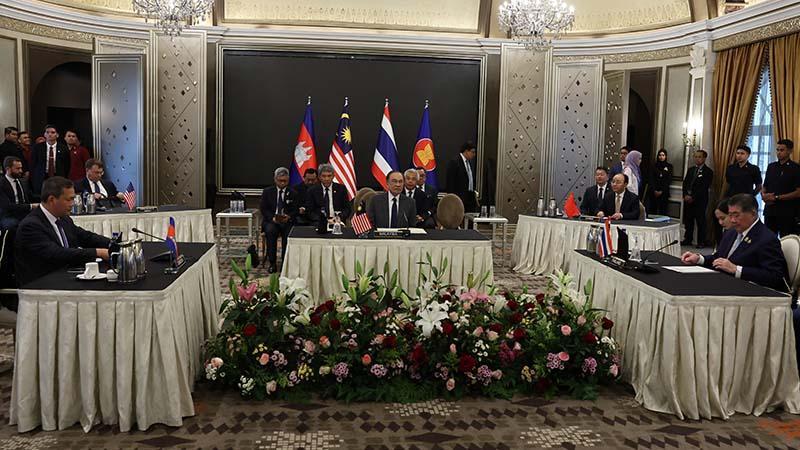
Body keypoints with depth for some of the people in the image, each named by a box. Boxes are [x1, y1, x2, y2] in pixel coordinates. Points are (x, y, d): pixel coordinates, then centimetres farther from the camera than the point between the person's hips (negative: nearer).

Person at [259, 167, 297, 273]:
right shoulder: (267, 192, 10)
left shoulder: (293, 193, 11)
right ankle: (272, 263, -26)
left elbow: (295, 211, 5)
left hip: (287, 222, 0)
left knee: (289, 233, -33)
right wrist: (273, 218, -16)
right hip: (271, 221, 0)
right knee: (270, 230, -33)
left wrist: (288, 217, -18)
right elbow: (264, 209, 3)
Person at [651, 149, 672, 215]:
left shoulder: (669, 166, 6)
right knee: (653, 209, -3)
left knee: (663, 211, -6)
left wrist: (661, 191, -7)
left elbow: (669, 180, 1)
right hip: (654, 192, 1)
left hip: (664, 192, -1)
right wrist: (655, 190, -7)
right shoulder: (655, 165, 9)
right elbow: (652, 179, 4)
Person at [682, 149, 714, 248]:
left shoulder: (708, 172, -3)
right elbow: (685, 183, 11)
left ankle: (701, 241, 3)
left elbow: (704, 187, -11)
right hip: (688, 199, 6)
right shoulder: (690, 170, 17)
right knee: (688, 220, 7)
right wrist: (686, 195, -5)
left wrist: (693, 197, -15)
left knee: (701, 221, -2)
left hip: (700, 200, -5)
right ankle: (688, 239, 16)